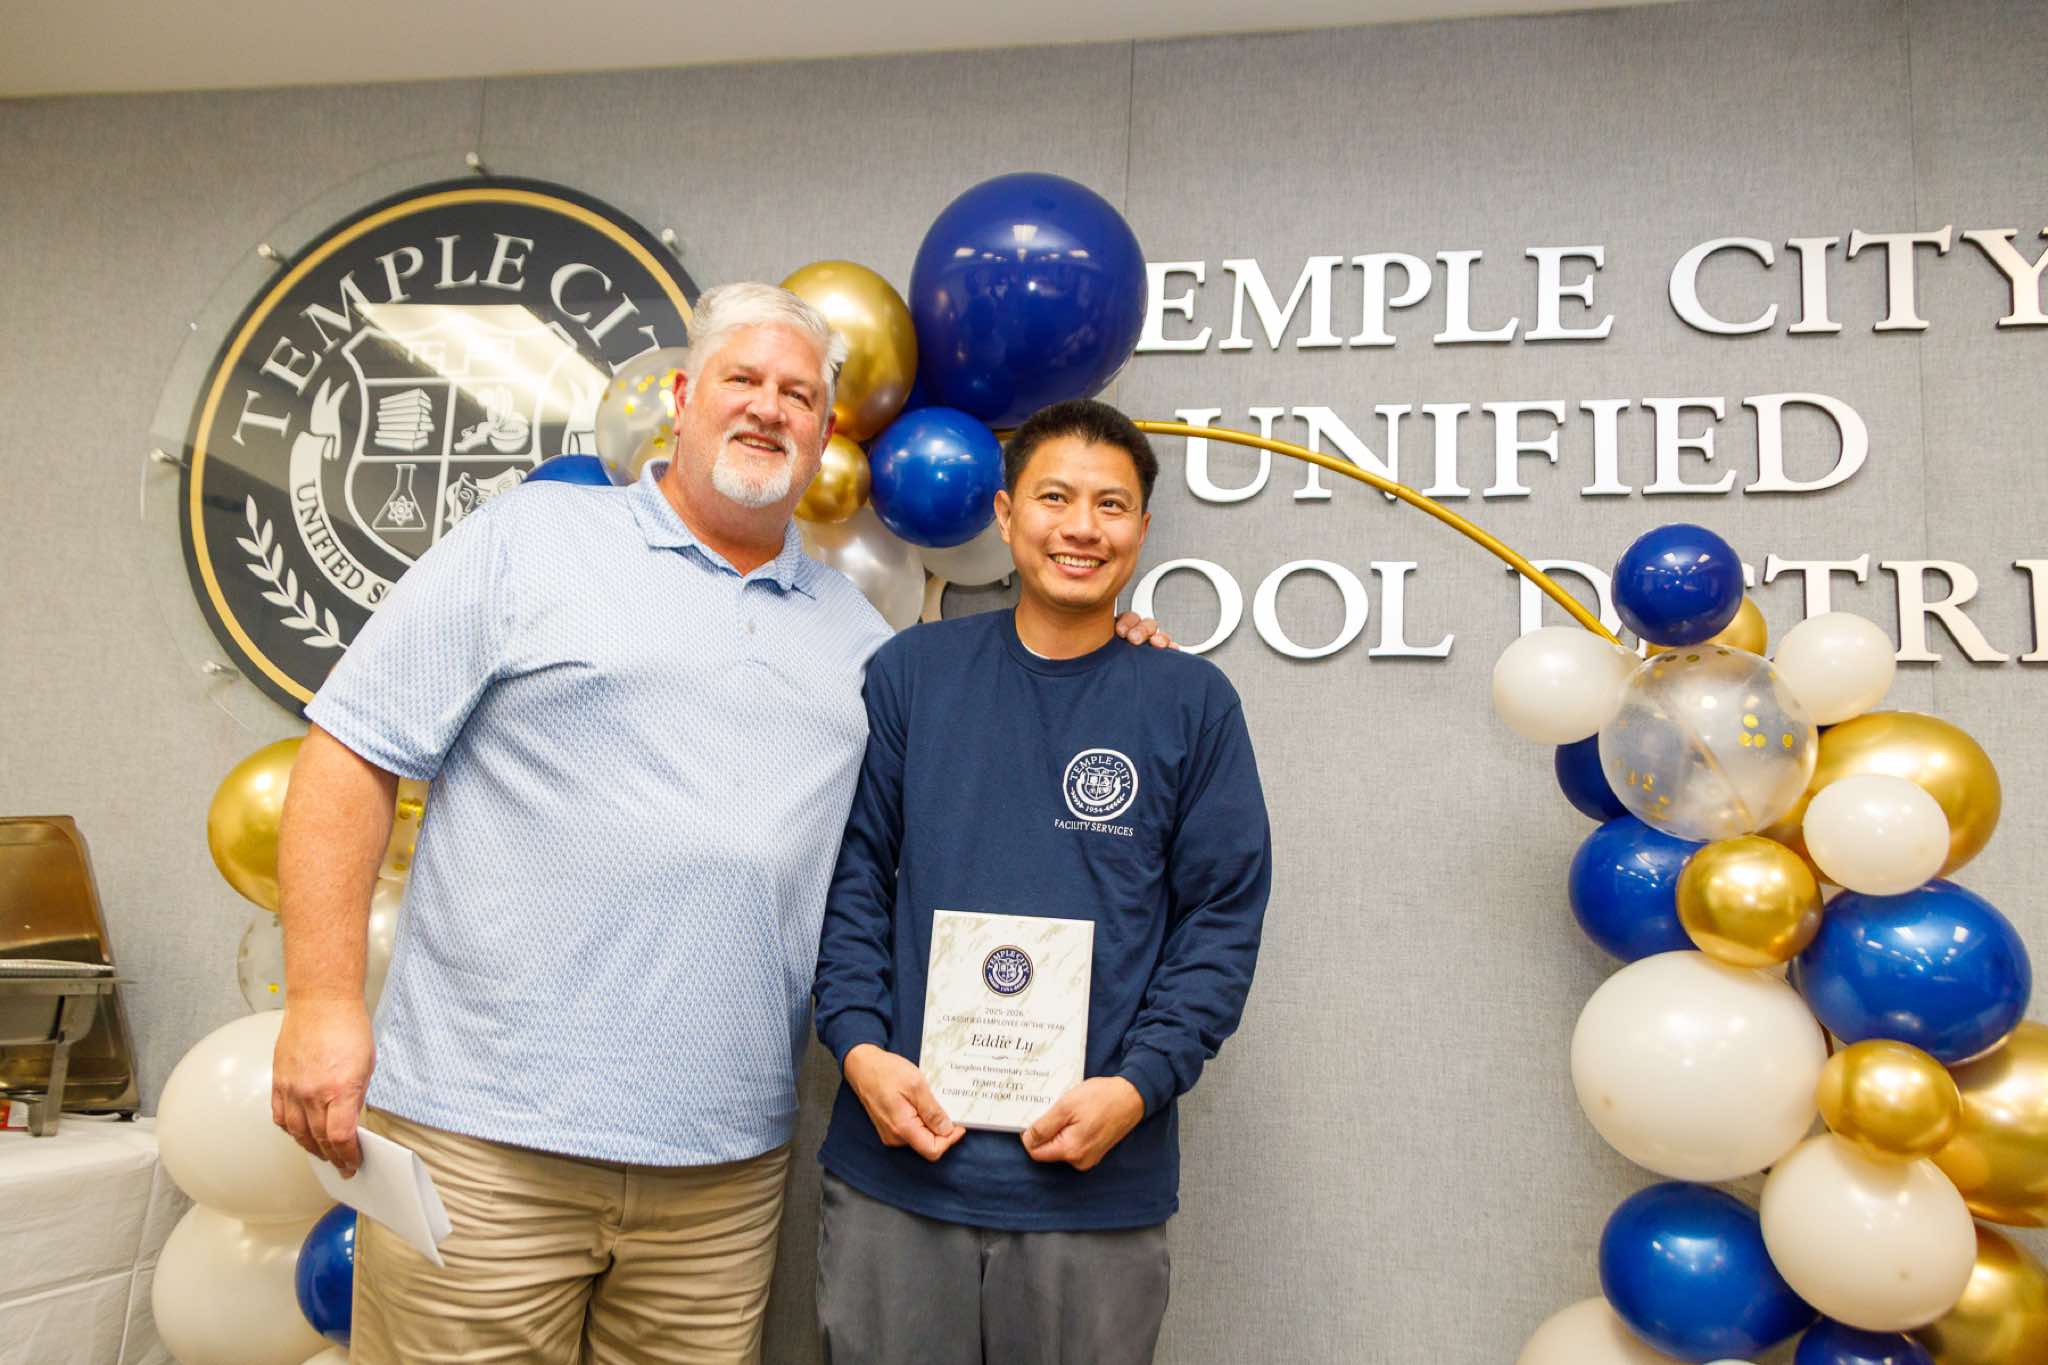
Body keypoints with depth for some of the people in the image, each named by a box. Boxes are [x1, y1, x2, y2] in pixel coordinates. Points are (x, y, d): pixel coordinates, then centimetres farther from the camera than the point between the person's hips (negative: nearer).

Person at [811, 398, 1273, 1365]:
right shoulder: (911, 670, 4)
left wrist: (1136, 1087, -9)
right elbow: (852, 873, 5)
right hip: (896, 1163, 1)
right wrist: (860, 1046, -7)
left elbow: (1223, 918, 1)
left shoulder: (1191, 701, 2)